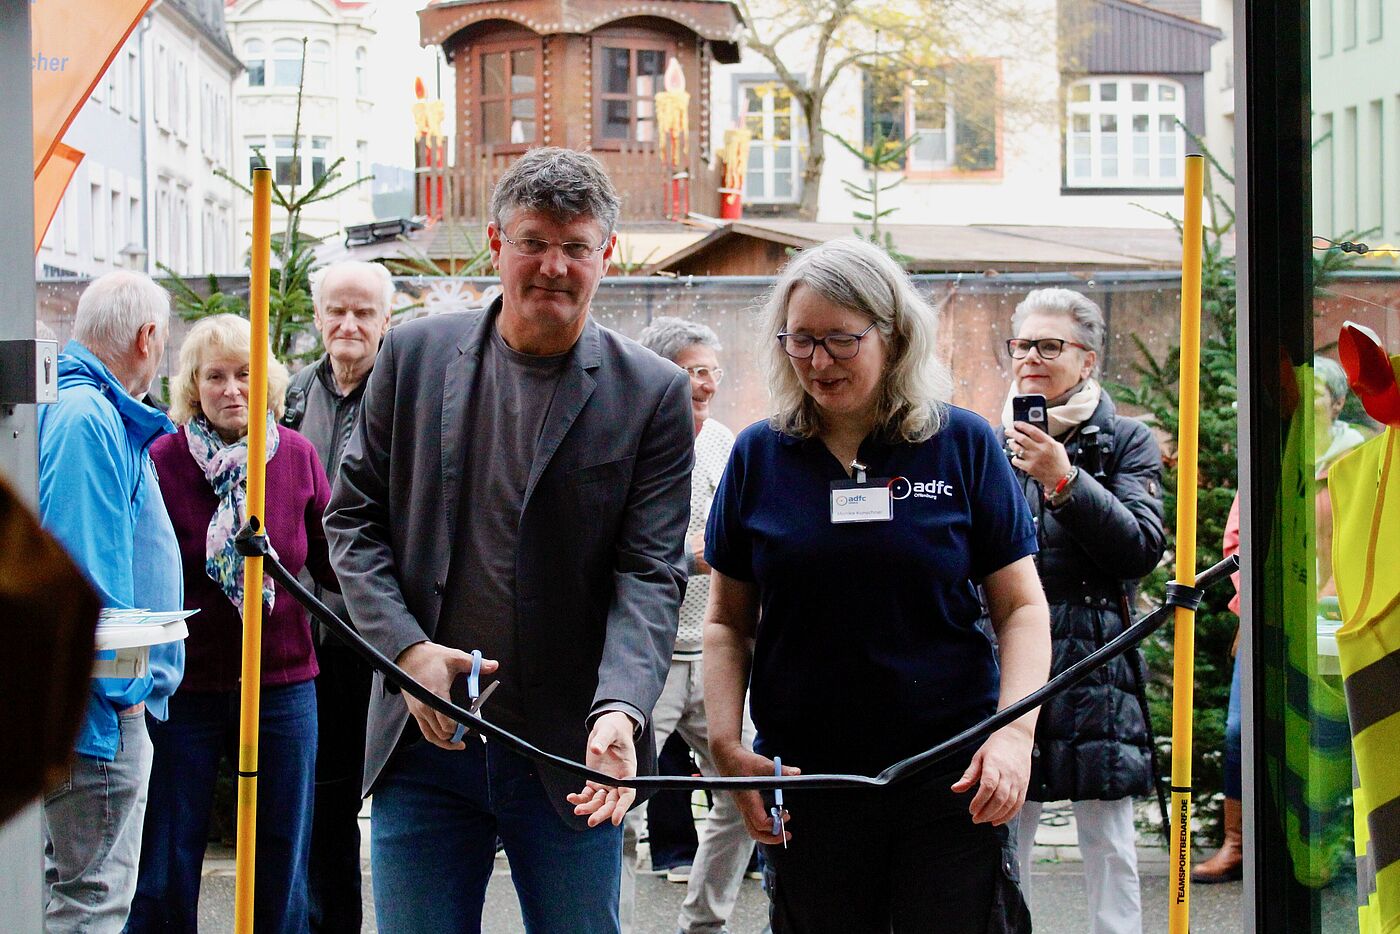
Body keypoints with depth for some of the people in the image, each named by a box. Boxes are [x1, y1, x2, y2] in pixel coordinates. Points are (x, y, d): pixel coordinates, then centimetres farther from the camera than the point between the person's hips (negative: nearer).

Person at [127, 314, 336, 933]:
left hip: (282, 684, 2)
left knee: (281, 873, 10)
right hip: (185, 689, -2)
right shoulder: (162, 459, -6)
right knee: (165, 868, 6)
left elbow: (333, 566, 6)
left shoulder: (297, 455, 2)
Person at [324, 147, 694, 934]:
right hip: (424, 744, 2)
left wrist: (619, 709, -23)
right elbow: (354, 518, 8)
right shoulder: (415, 356, 5)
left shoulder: (652, 393, -2)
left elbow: (650, 573, -7)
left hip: (567, 750, -1)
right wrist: (408, 649, -7)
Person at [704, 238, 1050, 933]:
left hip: (951, 777, -1)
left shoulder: (963, 444, 1)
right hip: (804, 780, 2)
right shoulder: (759, 456, 5)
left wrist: (1015, 731, -12)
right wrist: (726, 746, -2)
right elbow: (727, 621, 10)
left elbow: (1021, 607, 2)